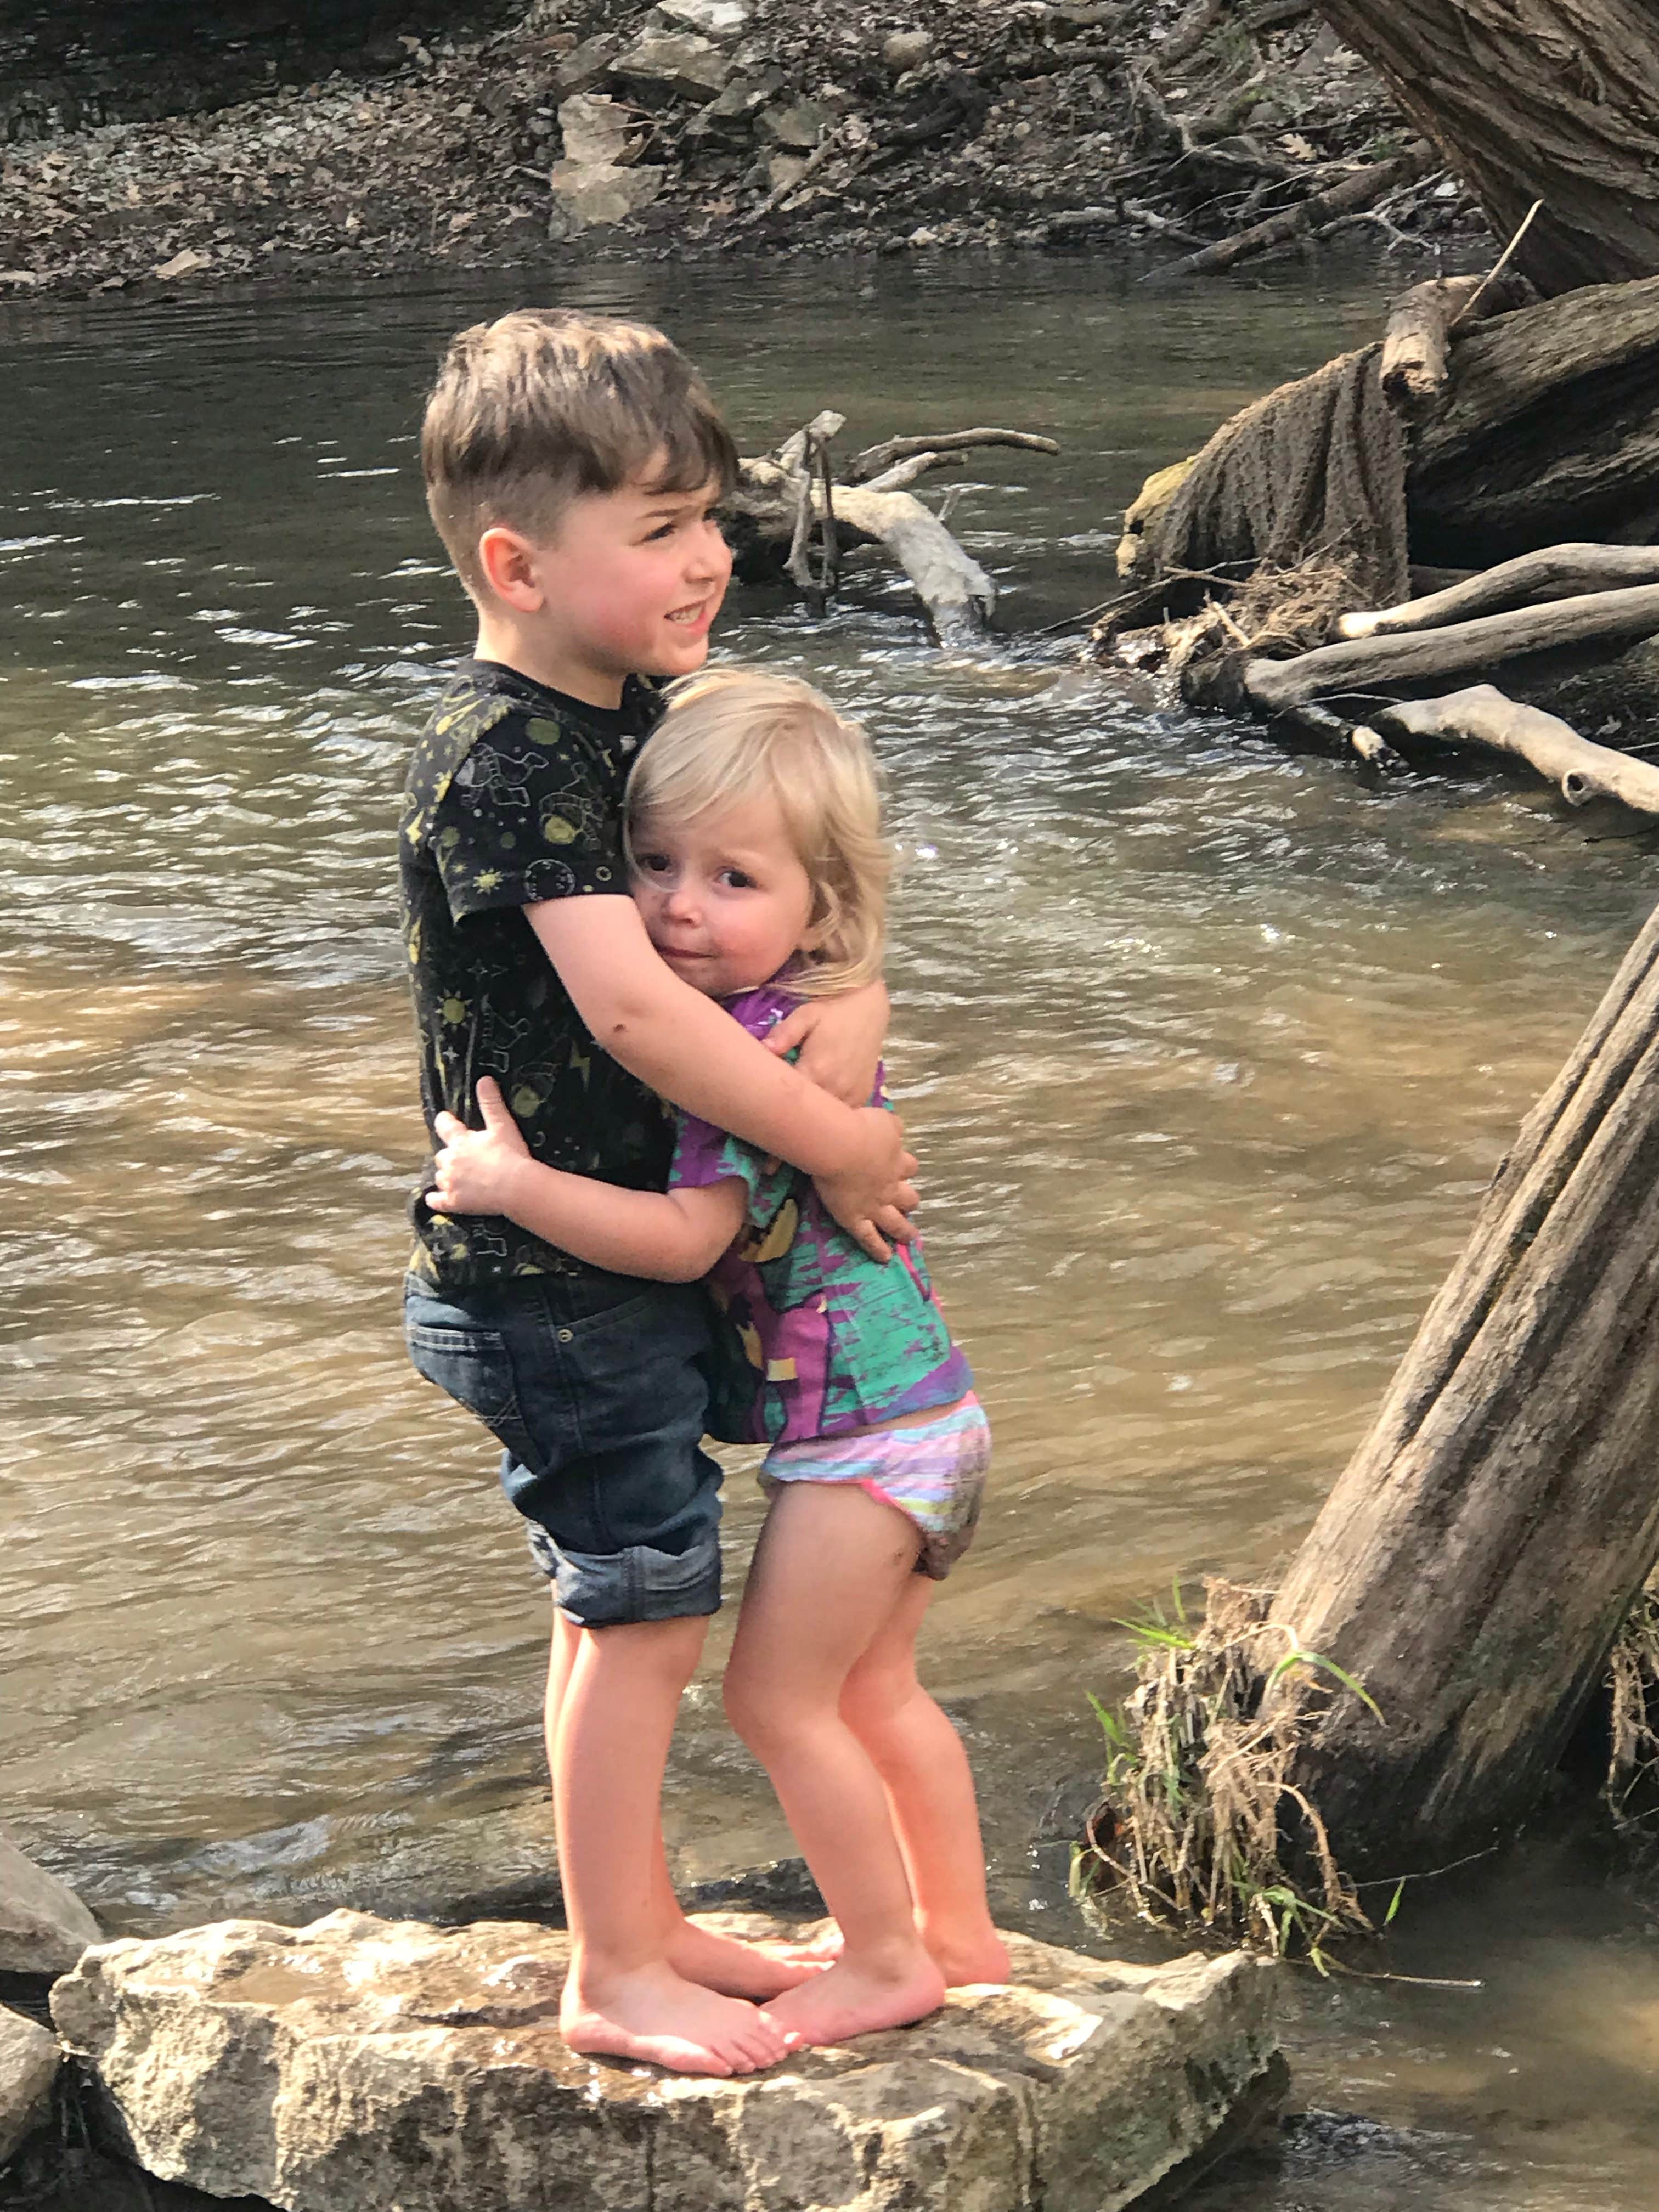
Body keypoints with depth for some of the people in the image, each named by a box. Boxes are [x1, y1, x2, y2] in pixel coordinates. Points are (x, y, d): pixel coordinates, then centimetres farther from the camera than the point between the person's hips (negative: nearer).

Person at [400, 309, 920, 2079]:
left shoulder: (637, 714, 6)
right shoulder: (501, 761, -23)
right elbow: (632, 1007, -31)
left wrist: (854, 1000, -7)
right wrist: (836, 1142, -24)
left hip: (623, 1261, 9)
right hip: (549, 1283, -9)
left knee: (616, 1599, 18)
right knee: (644, 1599, -3)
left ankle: (644, 1919, 31)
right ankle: (611, 1975, 9)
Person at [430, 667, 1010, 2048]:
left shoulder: (764, 1047, -23)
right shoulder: (813, 1015, 6)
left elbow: (686, 1236, -29)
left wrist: (512, 1183, -25)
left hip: (859, 1428, -10)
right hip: (924, 1413, 10)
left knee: (778, 1694, 2)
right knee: (873, 1693, 22)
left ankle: (888, 1959, 13)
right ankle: (959, 1931, 33)